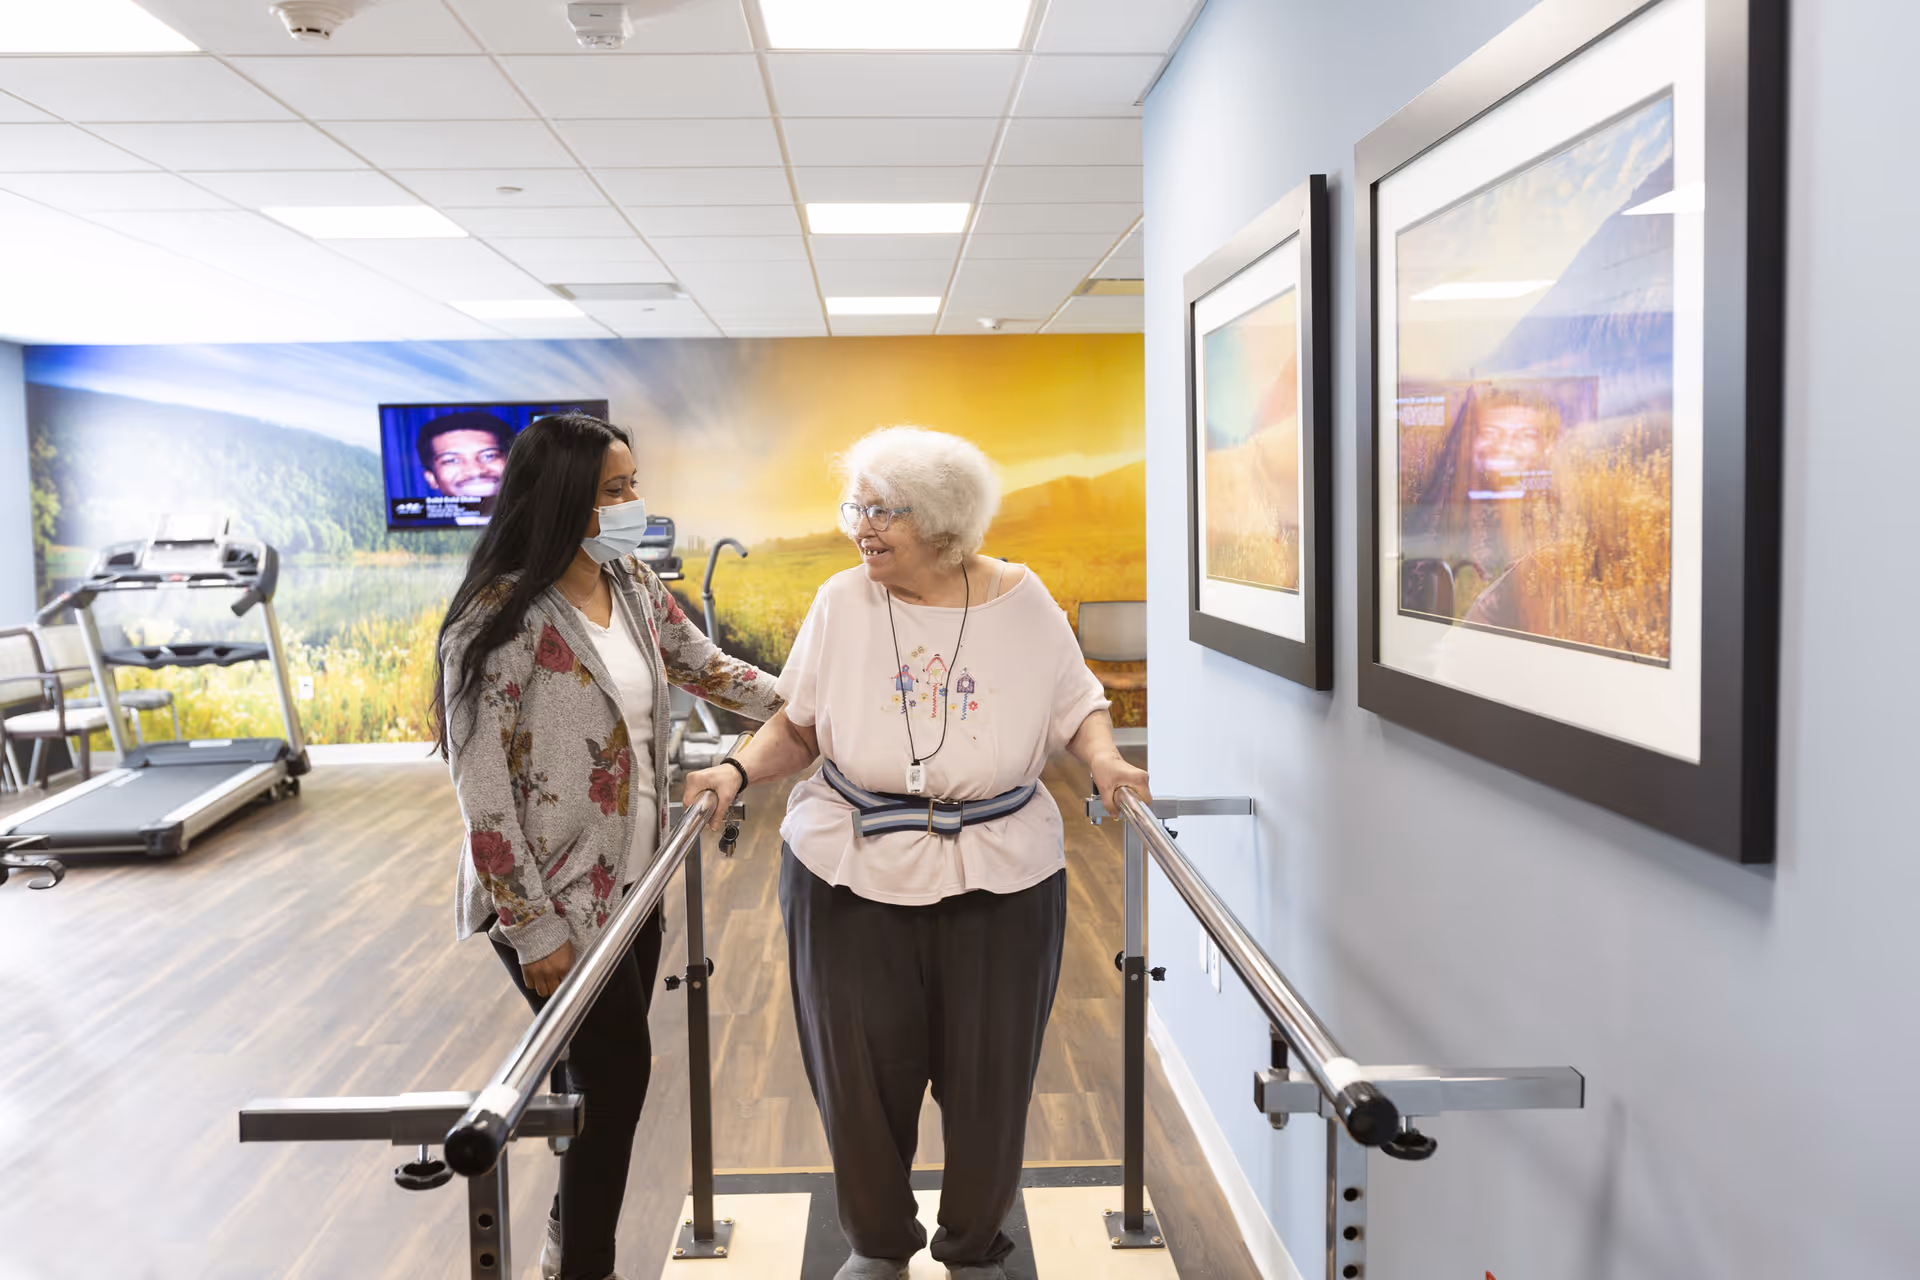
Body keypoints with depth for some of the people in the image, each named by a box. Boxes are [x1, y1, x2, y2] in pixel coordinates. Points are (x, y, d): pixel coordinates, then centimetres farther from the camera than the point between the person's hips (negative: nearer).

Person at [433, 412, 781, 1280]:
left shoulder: (634, 587, 1)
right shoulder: (503, 615, -20)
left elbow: (703, 666, 19)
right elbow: (480, 788, -19)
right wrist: (535, 931, -18)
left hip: (631, 888, 7)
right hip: (555, 903, -7)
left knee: (611, 1075, 16)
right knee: (618, 1078, 2)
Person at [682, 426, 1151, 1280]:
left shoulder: (1022, 600, -2)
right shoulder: (841, 602, -1)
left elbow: (1077, 707, 5)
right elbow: (797, 726, 3)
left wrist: (1103, 759, -14)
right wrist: (740, 770, -13)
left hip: (1001, 878, 0)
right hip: (851, 873, 1)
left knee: (988, 1072, 9)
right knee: (861, 1071, 10)